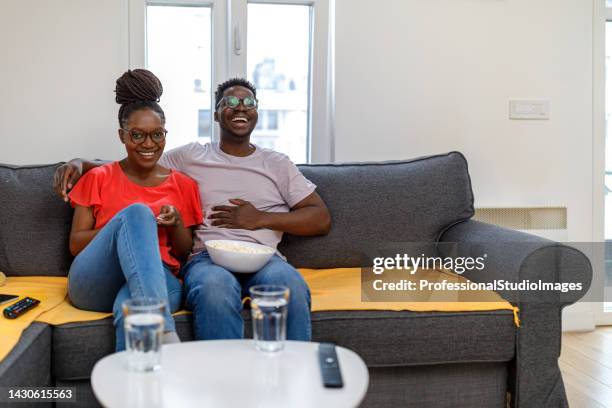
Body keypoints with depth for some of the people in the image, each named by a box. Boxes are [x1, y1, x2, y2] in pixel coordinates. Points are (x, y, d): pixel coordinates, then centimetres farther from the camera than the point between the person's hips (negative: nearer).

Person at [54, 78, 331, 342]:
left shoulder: (277, 164, 20)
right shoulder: (190, 156, 21)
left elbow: (322, 219, 12)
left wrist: (261, 219, 0)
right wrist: (80, 163, 5)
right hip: (206, 257, 0)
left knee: (291, 286, -36)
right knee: (215, 288, -39)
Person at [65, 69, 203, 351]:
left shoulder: (184, 185, 18)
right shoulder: (98, 179, 15)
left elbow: (186, 254, 19)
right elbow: (75, 244, 9)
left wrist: (176, 224, -5)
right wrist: (130, 222, -8)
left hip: (157, 278, 0)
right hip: (93, 282, 0)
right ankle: (164, 334, -50)